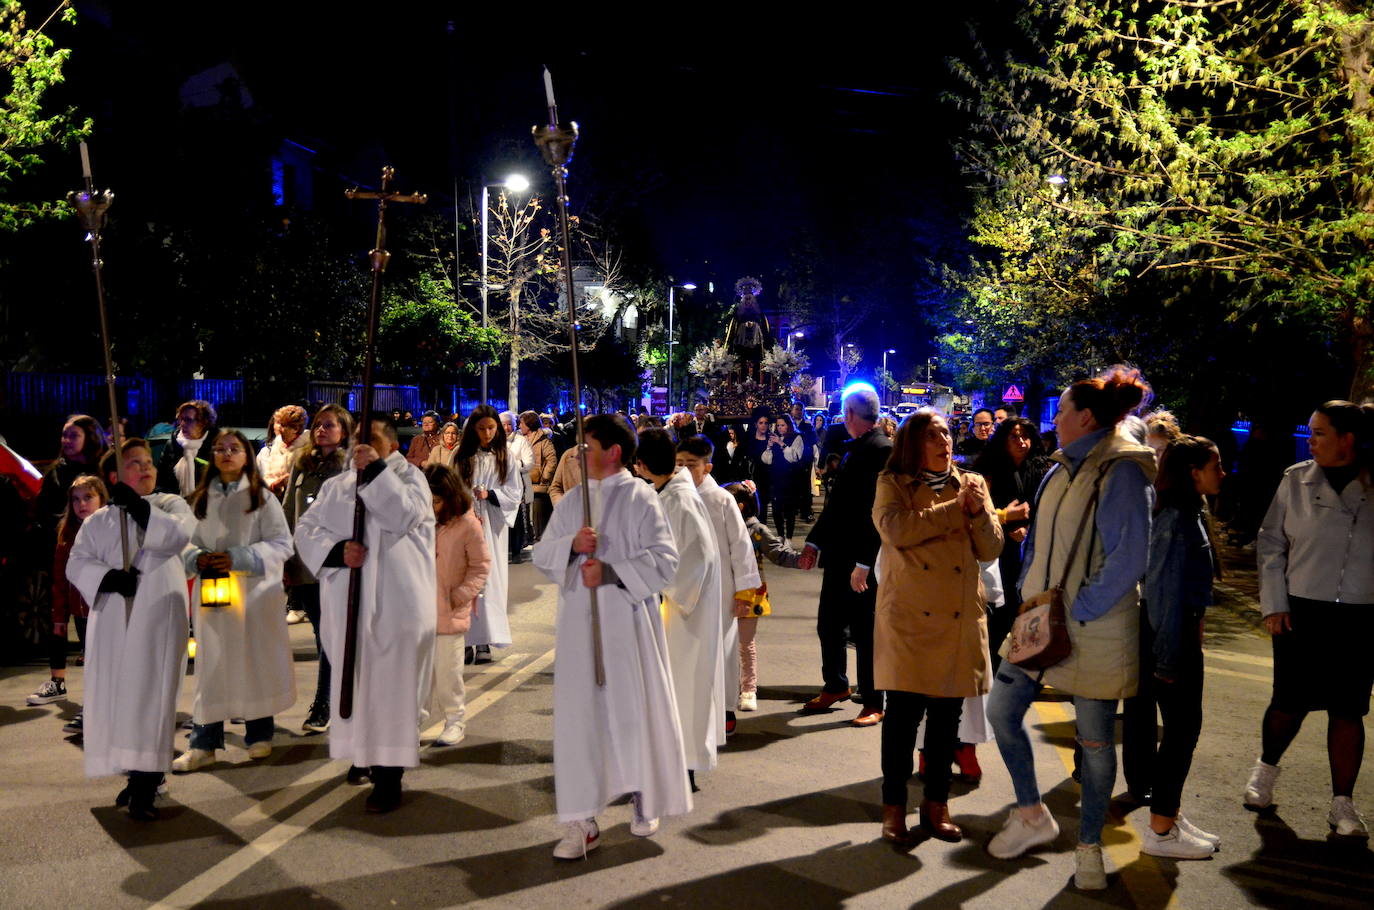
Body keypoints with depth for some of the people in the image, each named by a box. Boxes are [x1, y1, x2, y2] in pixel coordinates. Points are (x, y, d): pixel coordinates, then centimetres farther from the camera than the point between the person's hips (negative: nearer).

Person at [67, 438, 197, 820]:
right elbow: (77, 562, 3)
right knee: (115, 695, 3)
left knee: (151, 694, -9)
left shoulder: (171, 505, 9)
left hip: (158, 617, -3)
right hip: (113, 618, 3)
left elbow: (179, 535, -12)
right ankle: (142, 774, 16)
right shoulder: (98, 521, 14)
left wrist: (138, 507, -19)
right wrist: (107, 577, -16)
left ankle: (144, 788, -10)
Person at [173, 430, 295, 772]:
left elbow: (281, 544, -5)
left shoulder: (262, 497, 0)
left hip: (255, 590, -2)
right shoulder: (201, 499, 11)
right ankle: (203, 743, 7)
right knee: (212, 665, 2)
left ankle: (259, 734, 18)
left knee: (256, 660, 4)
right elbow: (186, 541, 13)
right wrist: (197, 558, -10)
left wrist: (236, 558, -16)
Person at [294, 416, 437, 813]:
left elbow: (403, 516, -17)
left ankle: (389, 775, 0)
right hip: (347, 600, 5)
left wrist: (374, 469, -15)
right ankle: (364, 753, 32)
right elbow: (306, 529, 6)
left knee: (390, 683, -5)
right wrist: (338, 550, -12)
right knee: (353, 680, 13)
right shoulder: (335, 486, 14)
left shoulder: (408, 476, 2)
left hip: (395, 600, -5)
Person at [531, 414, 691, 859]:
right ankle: (583, 821, 6)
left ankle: (644, 800, 28)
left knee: (635, 709, 5)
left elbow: (664, 559, -10)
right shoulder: (572, 502, 12)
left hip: (627, 623, -4)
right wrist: (571, 545, -11)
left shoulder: (639, 498, -4)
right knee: (579, 714, 0)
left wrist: (610, 572, -19)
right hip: (579, 624, 4)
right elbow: (541, 554, 10)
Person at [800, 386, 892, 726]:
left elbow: (878, 511, -21)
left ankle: (873, 703, 17)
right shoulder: (853, 449, 12)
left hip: (862, 561, -9)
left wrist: (863, 564, -23)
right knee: (828, 626, 18)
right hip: (838, 557, 9)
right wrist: (814, 542, 12)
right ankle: (835, 686, 37)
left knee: (864, 632, 3)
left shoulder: (882, 450, -16)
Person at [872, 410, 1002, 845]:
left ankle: (936, 804, 23)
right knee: (903, 712, -1)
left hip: (960, 618, 4)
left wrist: (980, 512, -12)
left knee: (948, 714, 10)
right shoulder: (892, 484, 3)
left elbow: (992, 549, 6)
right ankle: (894, 807, 12)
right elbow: (895, 530, -17)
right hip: (909, 615, -4)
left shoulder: (971, 483, 13)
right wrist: (955, 509, -15)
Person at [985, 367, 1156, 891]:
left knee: (1095, 740, 5)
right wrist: (1031, 600, 7)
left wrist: (1076, 612, -18)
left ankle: (1089, 846, 22)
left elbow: (1129, 558, -20)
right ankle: (1032, 816, 26)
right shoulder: (1063, 469, 10)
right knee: (1001, 709, 8)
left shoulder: (1122, 472, -14)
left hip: (1094, 628, -8)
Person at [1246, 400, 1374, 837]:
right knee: (1290, 702, 6)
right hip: (1300, 612, 0)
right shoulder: (1297, 480, 1)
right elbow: (1271, 542, 5)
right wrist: (1274, 604, -1)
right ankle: (1266, 768, 32)